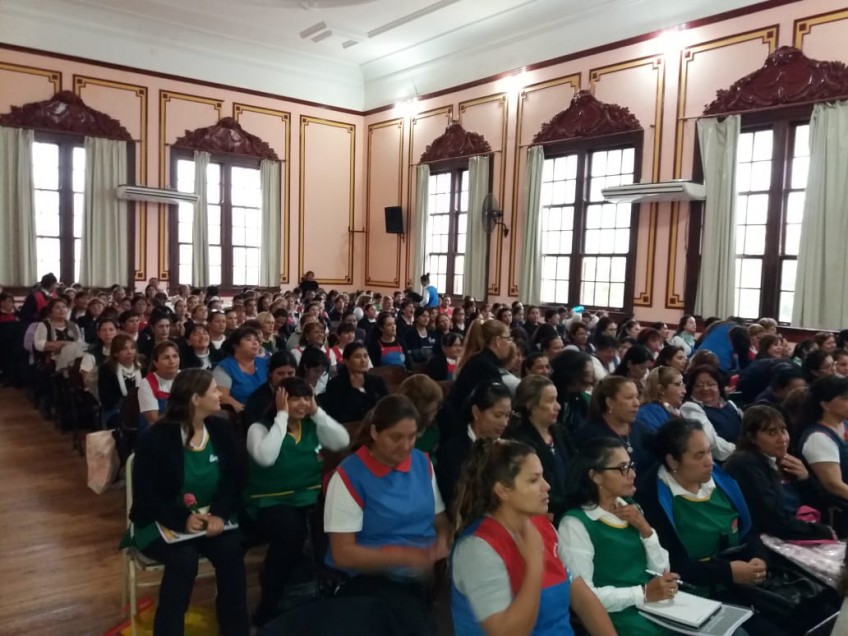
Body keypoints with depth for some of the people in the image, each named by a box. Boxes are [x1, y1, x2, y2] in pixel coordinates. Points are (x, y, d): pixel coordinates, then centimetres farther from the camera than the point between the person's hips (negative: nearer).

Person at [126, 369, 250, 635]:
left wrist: (219, 514, -20)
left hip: (207, 518, 3)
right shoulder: (156, 438, -14)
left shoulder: (221, 430, -1)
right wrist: (182, 519, -28)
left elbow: (231, 481, -1)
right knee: (184, 558, -32)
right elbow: (145, 497, -14)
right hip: (161, 523, -3)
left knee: (231, 550, -25)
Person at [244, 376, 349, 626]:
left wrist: (317, 412, -7)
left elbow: (342, 441, -5)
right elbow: (266, 457, -26)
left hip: (310, 500, 4)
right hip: (272, 503, -4)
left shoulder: (312, 426, 7)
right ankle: (270, 605, -13)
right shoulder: (260, 428, -6)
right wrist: (282, 416, -19)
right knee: (290, 531, -36)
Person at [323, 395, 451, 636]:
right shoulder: (349, 476, -11)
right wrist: (405, 555, -21)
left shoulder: (423, 463, 6)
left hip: (424, 575, 5)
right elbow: (343, 554, -12)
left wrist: (443, 541, -9)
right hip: (369, 578, -5)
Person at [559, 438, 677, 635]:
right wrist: (642, 593, -19)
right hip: (615, 616, -7)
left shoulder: (631, 509, 10)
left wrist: (645, 529, -5)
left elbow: (661, 570, 10)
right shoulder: (576, 523, -13)